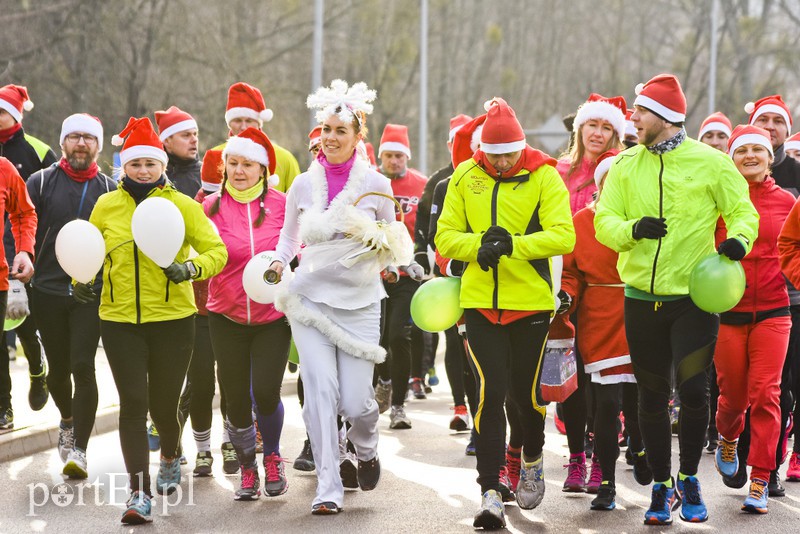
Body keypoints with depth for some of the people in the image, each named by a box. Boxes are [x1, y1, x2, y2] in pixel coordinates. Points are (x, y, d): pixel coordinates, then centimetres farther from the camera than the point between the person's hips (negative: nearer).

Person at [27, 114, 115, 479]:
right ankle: (67, 419, 42)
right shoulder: (40, 183, 3)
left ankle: (78, 449, -9)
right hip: (48, 291, 1)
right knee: (58, 368, 12)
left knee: (83, 366, -12)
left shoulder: (110, 190, 5)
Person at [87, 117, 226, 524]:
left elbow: (217, 250, -5)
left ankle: (170, 457, 43)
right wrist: (81, 281, 1)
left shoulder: (182, 205, -2)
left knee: (162, 405, 8)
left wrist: (191, 268, -23)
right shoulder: (106, 206, 5)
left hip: (172, 319, -1)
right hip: (119, 320, 1)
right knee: (133, 403, -8)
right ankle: (139, 494, -5)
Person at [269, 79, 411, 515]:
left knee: (355, 401, -4)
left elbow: (393, 242, 10)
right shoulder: (302, 185, 5)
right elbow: (289, 236, 18)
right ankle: (328, 488, -3)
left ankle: (366, 449, 31)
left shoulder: (376, 185, 0)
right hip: (310, 296, 1)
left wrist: (379, 239, -12)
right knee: (320, 391, -10)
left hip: (359, 301, -1)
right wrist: (277, 263, -1)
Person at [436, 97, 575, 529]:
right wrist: (479, 246, -16)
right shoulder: (464, 177, 5)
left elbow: (562, 235, -13)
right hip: (480, 301, 1)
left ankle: (532, 460, 41)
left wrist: (514, 244, -25)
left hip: (530, 301, -1)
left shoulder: (544, 176, -3)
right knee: (490, 393, -7)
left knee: (525, 392, 10)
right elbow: (446, 236, 3)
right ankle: (491, 494, -5)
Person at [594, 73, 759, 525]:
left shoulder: (711, 162, -4)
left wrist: (739, 239, -20)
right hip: (643, 297, 3)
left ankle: (689, 479, 13)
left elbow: (743, 211, 1)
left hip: (695, 297, -3)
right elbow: (604, 221, 1)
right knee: (653, 396, 9)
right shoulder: (626, 165, 5)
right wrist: (633, 229, -19)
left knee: (694, 389, -10)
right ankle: (662, 486, 23)